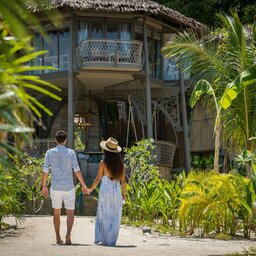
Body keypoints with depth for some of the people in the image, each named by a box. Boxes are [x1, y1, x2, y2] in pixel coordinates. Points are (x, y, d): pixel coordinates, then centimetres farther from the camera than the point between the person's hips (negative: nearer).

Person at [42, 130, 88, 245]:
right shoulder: (71, 152, -4)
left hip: (55, 187, 1)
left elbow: (45, 170, -1)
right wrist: (83, 185, 0)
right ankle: (68, 234, -17)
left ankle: (58, 238, 19)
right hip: (68, 188, -1)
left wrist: (44, 186, 9)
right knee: (70, 213, 5)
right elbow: (77, 170, -7)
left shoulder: (50, 152, -1)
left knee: (56, 213, 15)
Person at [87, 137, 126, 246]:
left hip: (105, 191, -2)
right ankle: (111, 240, 10)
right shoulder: (120, 163, 1)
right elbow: (123, 181, 3)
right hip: (116, 192, 2)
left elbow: (98, 178, -6)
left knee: (104, 216, 8)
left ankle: (101, 238, 7)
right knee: (115, 218, 8)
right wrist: (124, 194, 11)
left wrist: (90, 189, 7)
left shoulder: (104, 162, -8)